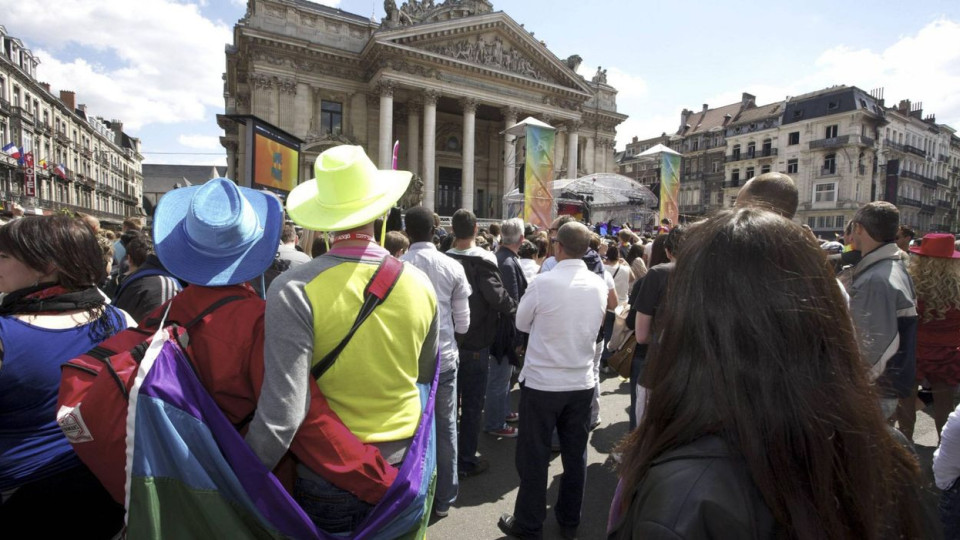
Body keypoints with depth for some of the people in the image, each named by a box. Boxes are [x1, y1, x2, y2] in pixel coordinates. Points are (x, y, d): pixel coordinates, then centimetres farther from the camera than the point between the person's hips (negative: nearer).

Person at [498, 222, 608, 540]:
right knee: (575, 455, 17)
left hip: (541, 382, -4)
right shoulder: (599, 285, -3)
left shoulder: (544, 283, -17)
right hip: (582, 382, 5)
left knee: (533, 456, 10)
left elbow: (521, 324, -3)